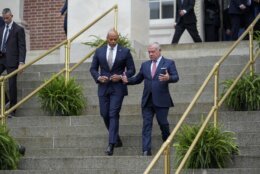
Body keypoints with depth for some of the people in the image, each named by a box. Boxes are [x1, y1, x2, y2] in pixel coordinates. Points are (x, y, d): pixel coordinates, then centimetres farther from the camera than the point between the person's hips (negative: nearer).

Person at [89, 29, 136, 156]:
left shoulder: (125, 52, 0)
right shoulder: (99, 51, 7)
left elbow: (131, 70, 2)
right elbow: (93, 69, 11)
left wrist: (121, 76, -14)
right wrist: (98, 77, -8)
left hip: (118, 88, -3)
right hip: (103, 87, 3)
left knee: (113, 115, -11)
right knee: (105, 115, 5)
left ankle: (111, 145, -15)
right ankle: (116, 139, 25)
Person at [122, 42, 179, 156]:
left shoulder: (169, 63, 3)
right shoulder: (145, 65, 16)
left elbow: (176, 77, -8)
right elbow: (138, 79, 19)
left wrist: (168, 78, -30)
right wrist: (127, 80, 0)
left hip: (161, 100, -4)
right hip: (147, 101, 4)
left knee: (163, 123, 5)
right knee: (146, 125, -2)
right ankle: (146, 150, -4)